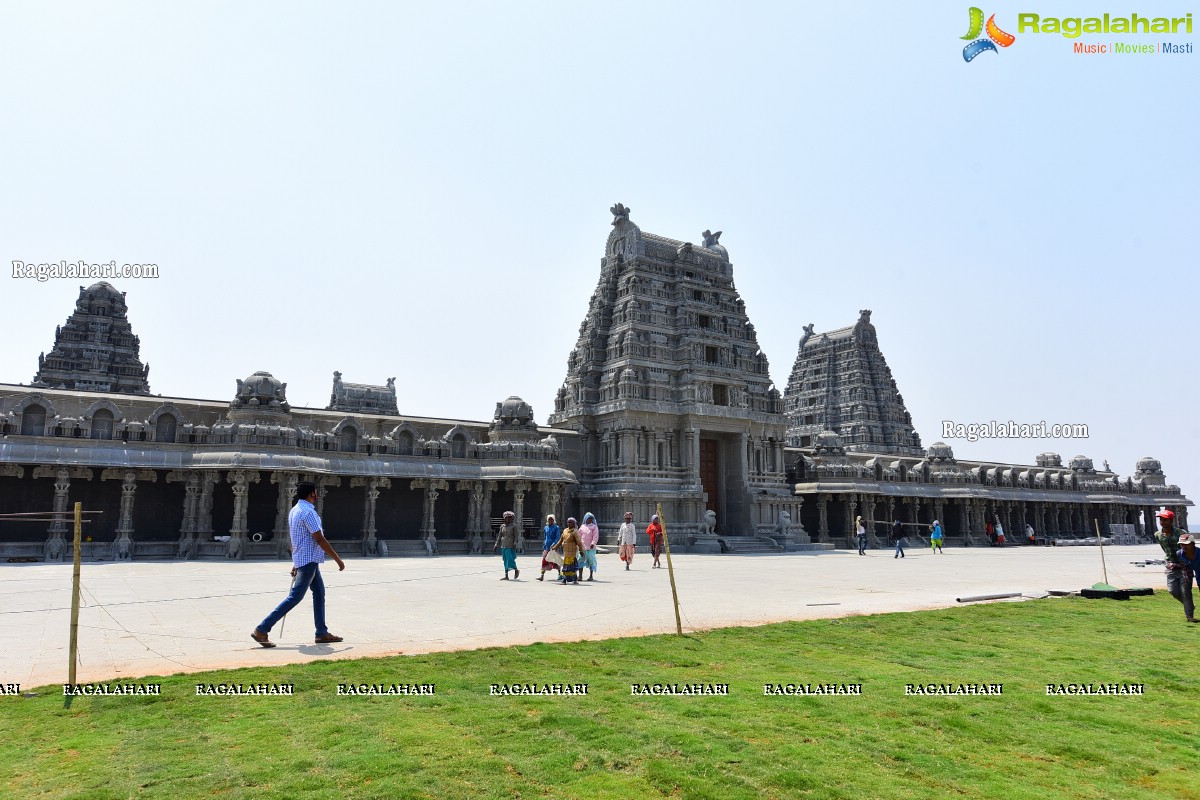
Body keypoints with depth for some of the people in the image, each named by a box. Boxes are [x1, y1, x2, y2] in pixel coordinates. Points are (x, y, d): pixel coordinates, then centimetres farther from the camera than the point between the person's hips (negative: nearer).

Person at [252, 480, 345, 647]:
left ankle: (322, 633, 15)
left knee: (319, 593, 13)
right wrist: (338, 559, -12)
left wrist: (295, 563, 24)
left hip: (305, 560, 10)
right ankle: (262, 630, -6)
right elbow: (320, 540, -18)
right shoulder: (308, 512, -18)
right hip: (309, 560, -10)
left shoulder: (294, 511, 12)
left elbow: (294, 540, 18)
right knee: (295, 596, -8)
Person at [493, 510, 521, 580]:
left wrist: (515, 544, -18)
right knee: (505, 561, 7)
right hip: (503, 546, 6)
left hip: (510, 546, -6)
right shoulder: (502, 526, 12)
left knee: (510, 560, -10)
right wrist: (496, 545, 12)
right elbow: (499, 536, 16)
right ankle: (506, 576, 9)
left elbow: (516, 536, -7)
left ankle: (516, 570, 14)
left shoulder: (514, 526, -3)